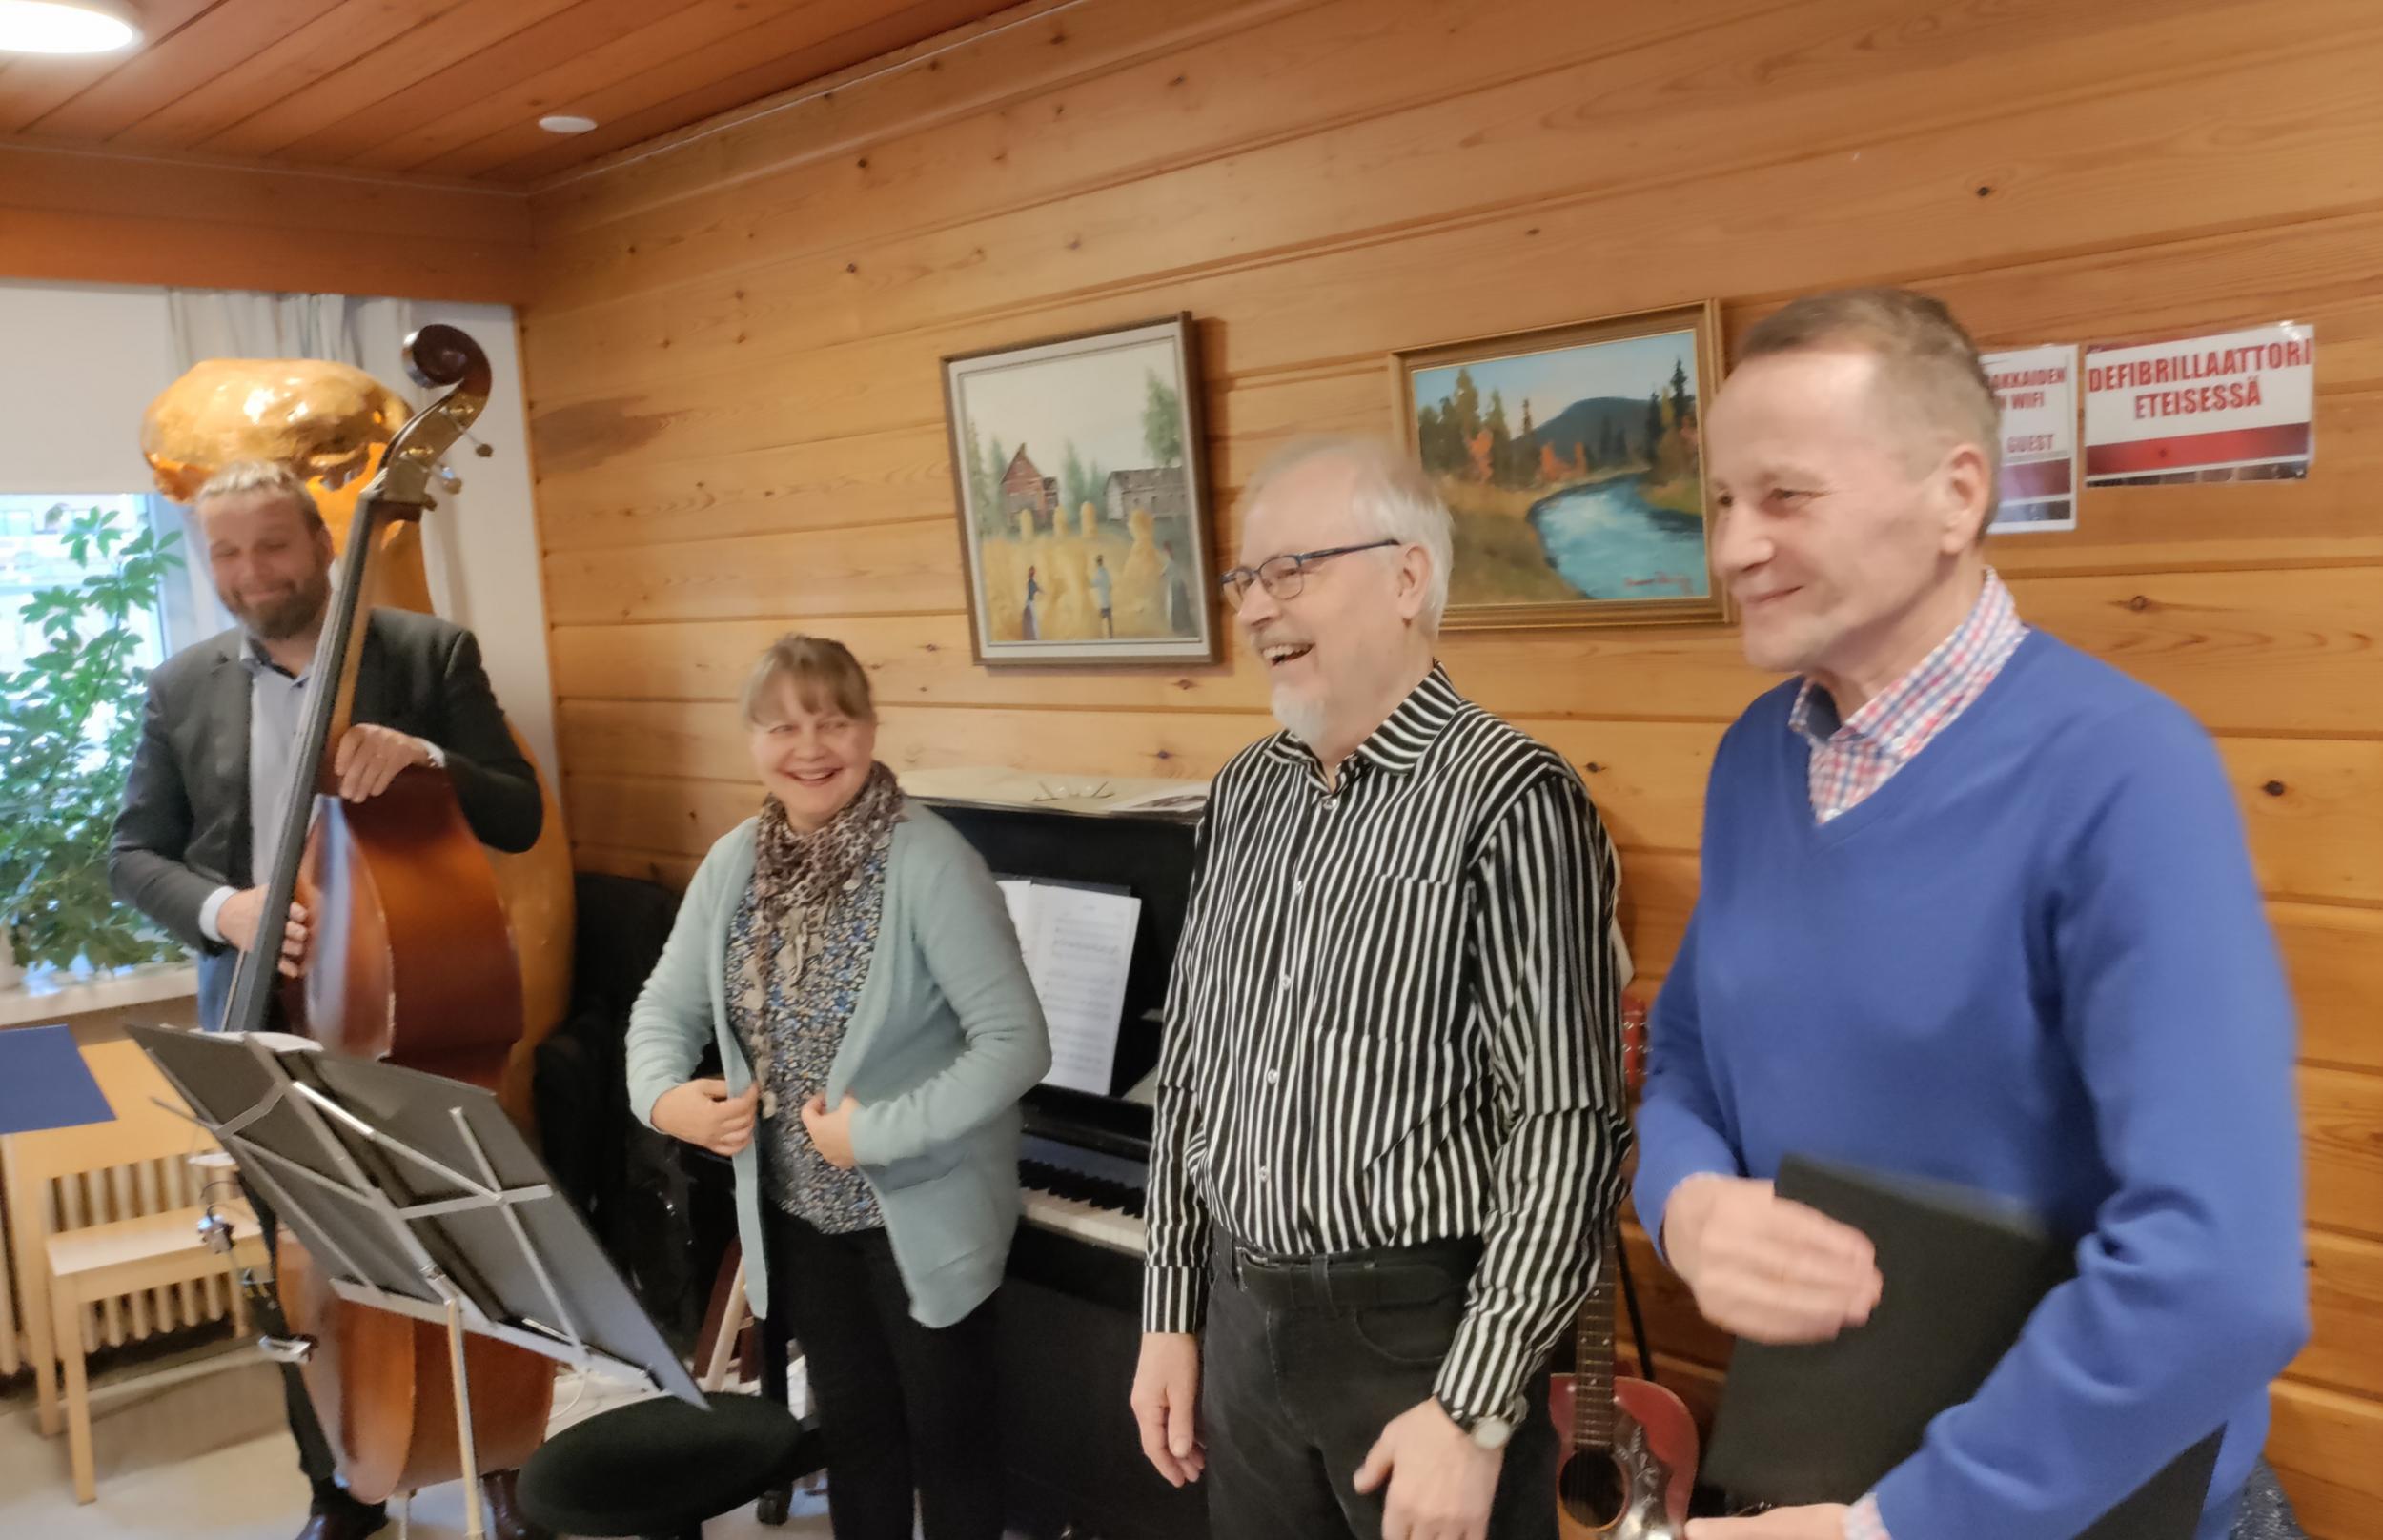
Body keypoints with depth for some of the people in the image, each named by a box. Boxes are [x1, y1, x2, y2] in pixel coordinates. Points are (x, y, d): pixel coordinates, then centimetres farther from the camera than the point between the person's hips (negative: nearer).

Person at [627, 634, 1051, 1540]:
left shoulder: (928, 862, -22)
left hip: (922, 1211, -5)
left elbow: (1016, 1043, -25)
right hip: (799, 1208, 5)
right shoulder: (734, 863, -3)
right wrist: (664, 1096, -15)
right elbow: (663, 1008, 5)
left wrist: (880, 1132, -27)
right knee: (852, 1427, 21)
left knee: (945, 1431, 13)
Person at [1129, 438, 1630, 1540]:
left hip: (1422, 1328, -6)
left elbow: (1570, 1132, -19)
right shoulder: (1245, 794, 5)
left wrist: (1472, 1409, -18)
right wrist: (1173, 1314, 10)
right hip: (1245, 1319, 6)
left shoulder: (1511, 800, -16)